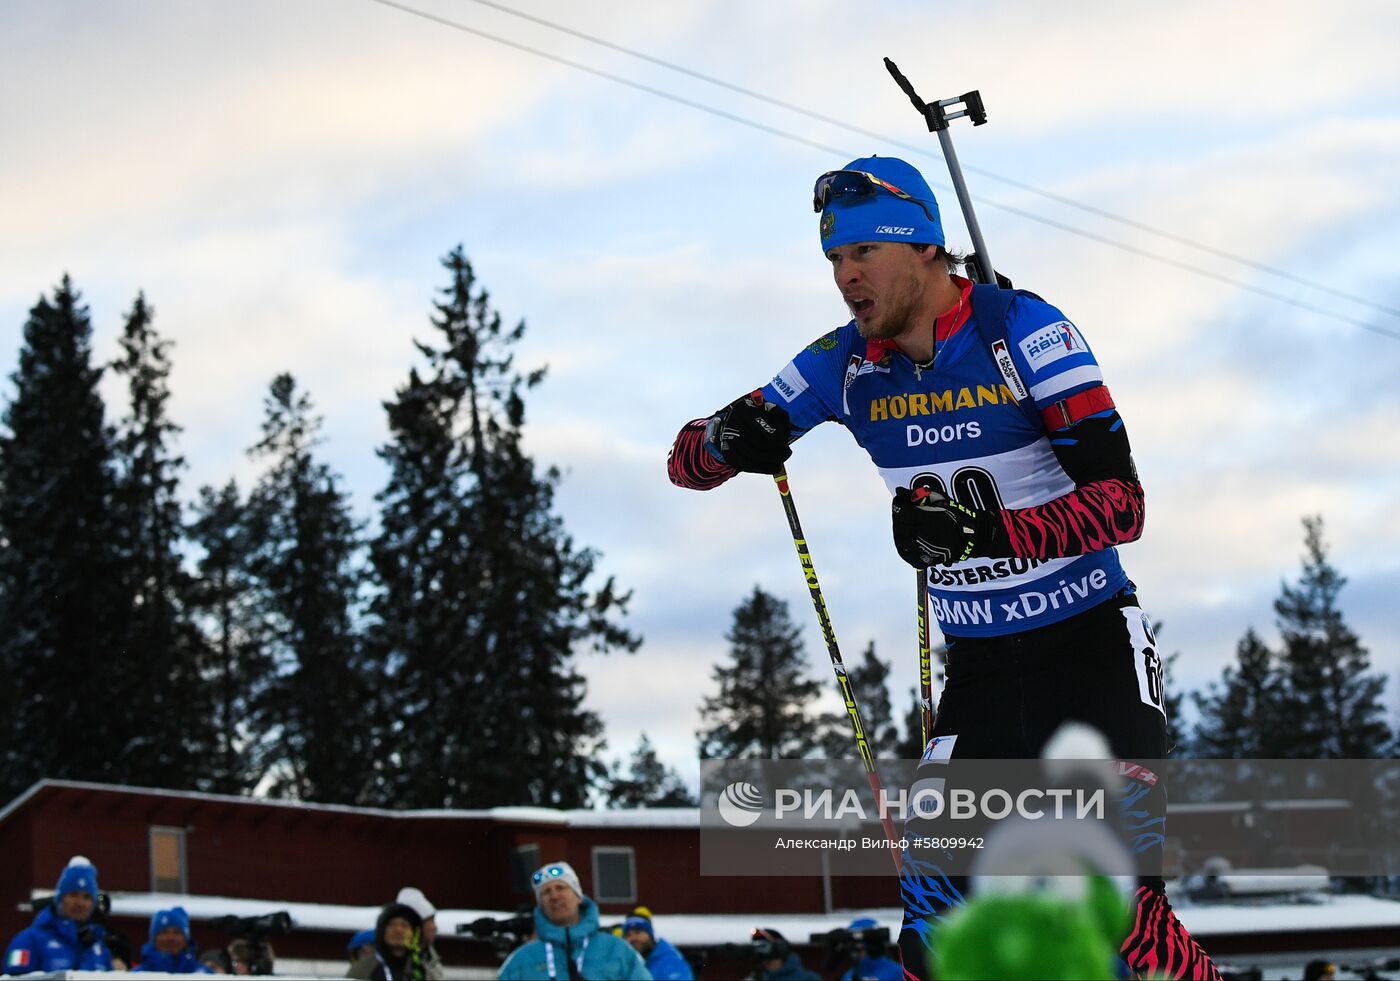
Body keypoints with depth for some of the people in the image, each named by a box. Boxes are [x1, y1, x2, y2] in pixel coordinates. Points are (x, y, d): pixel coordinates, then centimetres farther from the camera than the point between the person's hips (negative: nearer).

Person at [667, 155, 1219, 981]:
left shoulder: (1022, 331, -15)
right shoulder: (847, 364, 0)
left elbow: (1121, 503, -21)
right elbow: (690, 460, 3)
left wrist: (989, 530, -35)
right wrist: (728, 441, -21)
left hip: (1092, 646, -5)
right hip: (977, 665, 5)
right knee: (938, 908, -4)